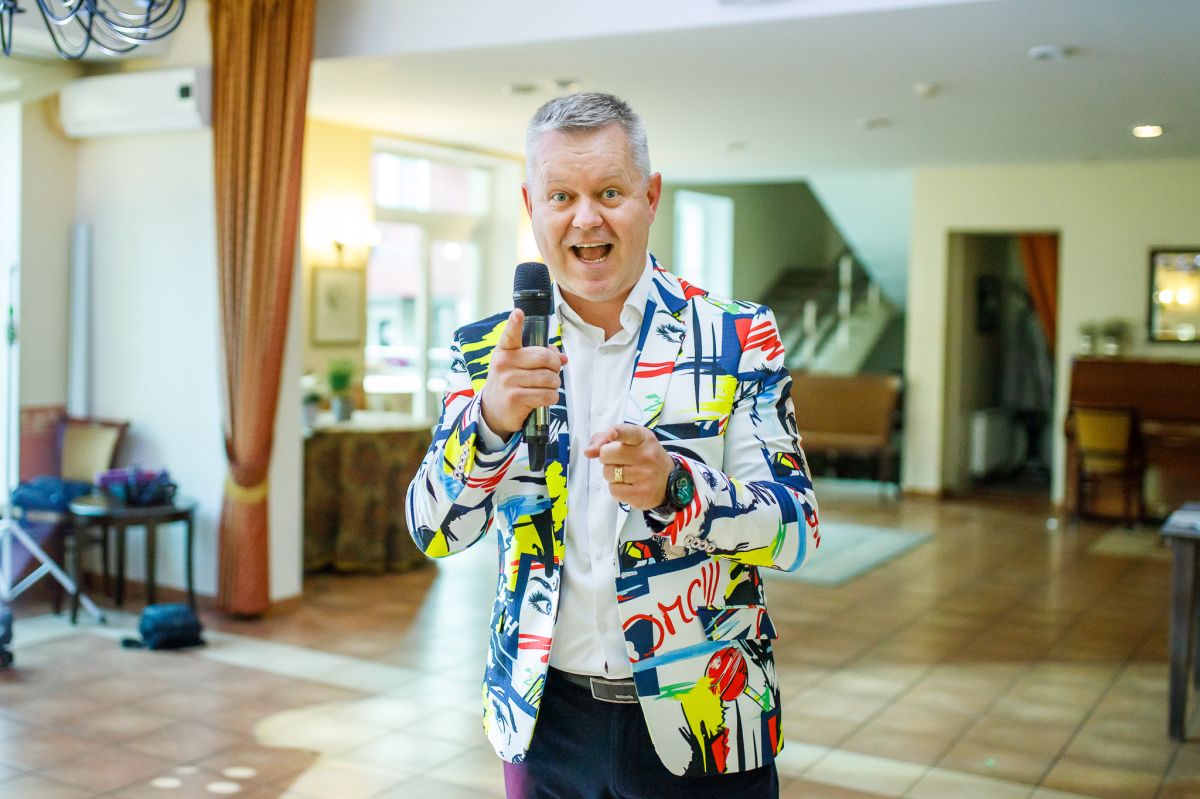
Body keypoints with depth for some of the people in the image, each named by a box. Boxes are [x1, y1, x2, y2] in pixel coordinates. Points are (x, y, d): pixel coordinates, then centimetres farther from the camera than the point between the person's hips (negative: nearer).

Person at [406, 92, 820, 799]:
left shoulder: (739, 338, -7)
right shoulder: (489, 349, -1)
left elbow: (797, 530, -10)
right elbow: (435, 533, -6)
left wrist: (673, 486, -29)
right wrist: (491, 421, -25)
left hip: (702, 722, -1)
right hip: (543, 722, 2)